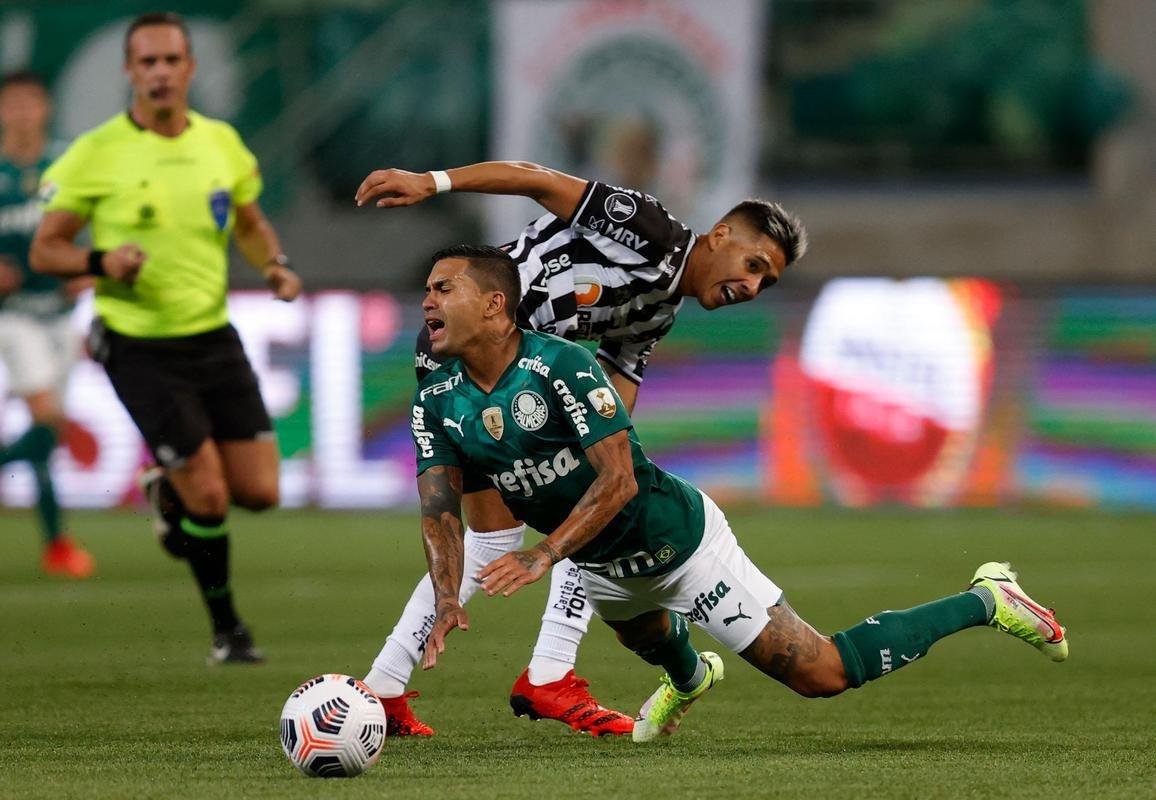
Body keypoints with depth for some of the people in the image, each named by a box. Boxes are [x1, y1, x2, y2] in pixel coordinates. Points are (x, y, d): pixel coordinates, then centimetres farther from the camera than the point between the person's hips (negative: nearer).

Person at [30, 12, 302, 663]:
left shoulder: (222, 143, 3)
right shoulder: (96, 156, -10)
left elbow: (251, 224, 18)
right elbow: (45, 249, -4)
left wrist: (276, 264, -3)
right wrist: (100, 262, -24)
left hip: (213, 337, 4)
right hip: (139, 348, -4)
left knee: (259, 491, 0)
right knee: (208, 497, -8)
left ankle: (170, 490, 32)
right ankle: (227, 629, 14)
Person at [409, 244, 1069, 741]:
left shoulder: (561, 367, -29)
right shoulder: (437, 402, -8)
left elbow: (617, 480, -31)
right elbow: (441, 507, -12)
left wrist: (543, 557, -42)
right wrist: (447, 601, -30)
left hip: (677, 538, -7)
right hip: (603, 566, 7)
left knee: (824, 674, -8)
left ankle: (985, 602, 6)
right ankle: (689, 678, 74)